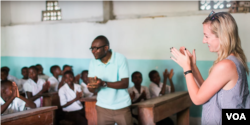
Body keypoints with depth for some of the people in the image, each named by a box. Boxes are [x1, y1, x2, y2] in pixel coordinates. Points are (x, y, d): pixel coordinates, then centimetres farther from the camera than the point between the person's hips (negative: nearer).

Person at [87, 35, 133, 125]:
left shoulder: (120, 59, -11)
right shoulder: (93, 63, 0)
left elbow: (125, 83, -17)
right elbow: (91, 89, -2)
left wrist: (104, 83, -30)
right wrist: (93, 86, -27)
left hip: (122, 107, -3)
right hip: (103, 108, 3)